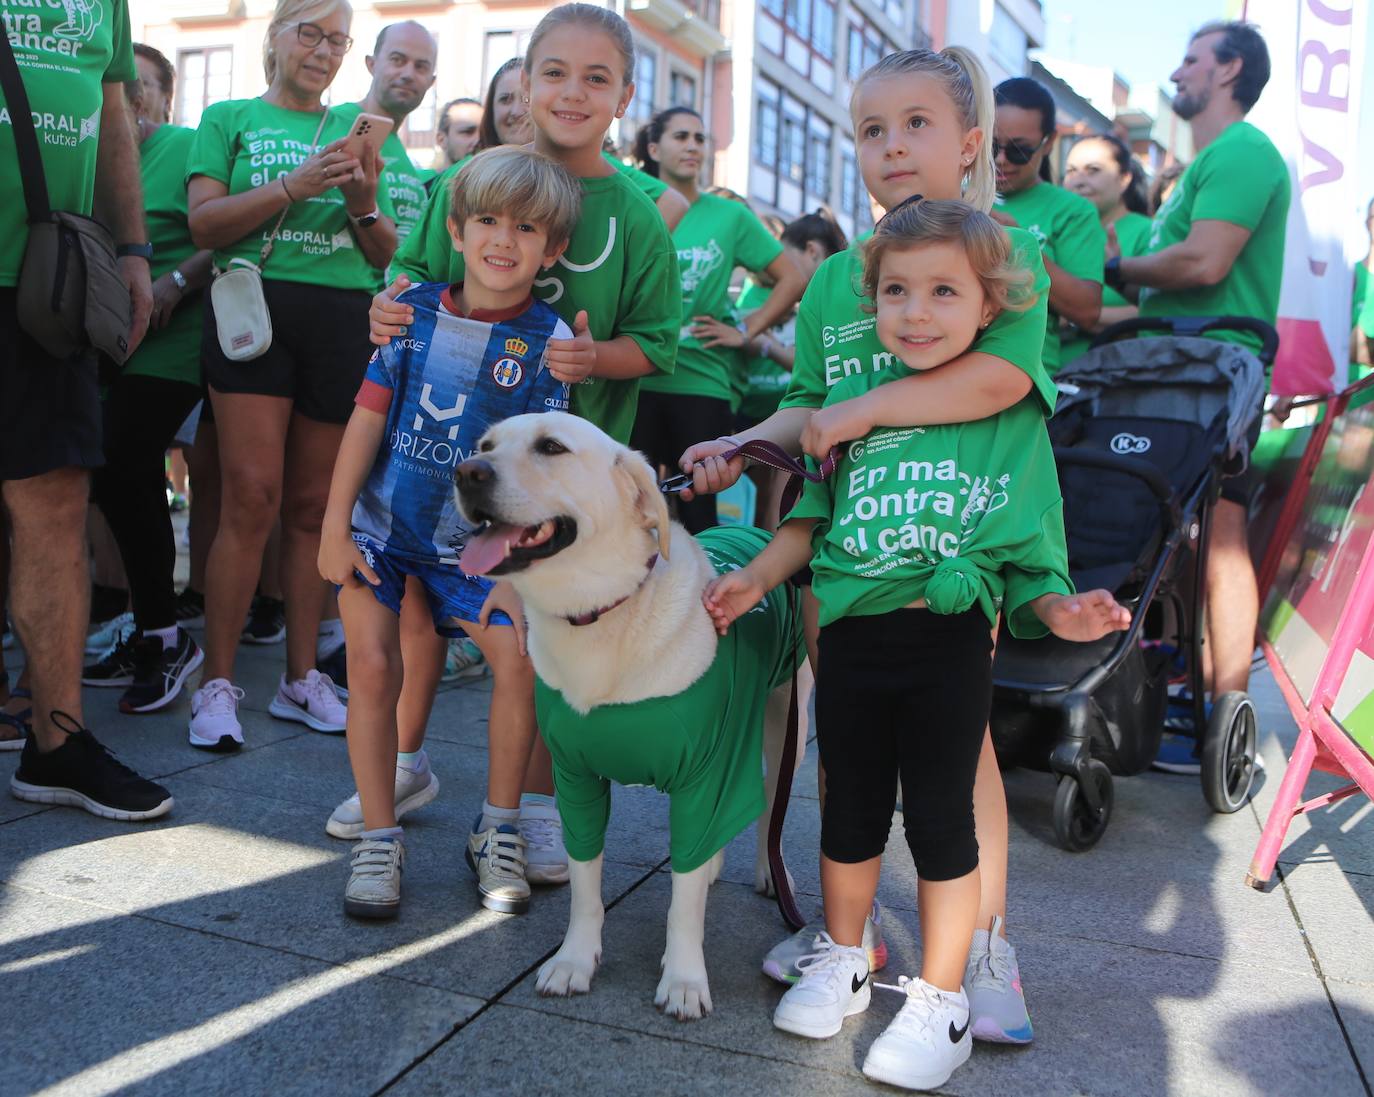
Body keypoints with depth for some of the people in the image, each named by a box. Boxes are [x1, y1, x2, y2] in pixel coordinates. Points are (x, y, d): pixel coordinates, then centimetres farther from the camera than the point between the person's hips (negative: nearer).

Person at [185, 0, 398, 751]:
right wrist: (295, 186, -13)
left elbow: (387, 254, 15)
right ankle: (218, 684, -3)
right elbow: (204, 223, -2)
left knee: (312, 505, 3)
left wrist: (364, 204, -6)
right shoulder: (229, 118, 12)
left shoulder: (354, 132, 19)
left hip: (343, 319, 3)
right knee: (253, 495, -12)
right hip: (257, 303, -2)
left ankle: (301, 678, 11)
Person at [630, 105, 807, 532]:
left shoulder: (729, 215, 6)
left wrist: (746, 330, 0)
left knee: (697, 507, 5)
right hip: (637, 380, 0)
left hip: (702, 382, 0)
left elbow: (793, 279, 6)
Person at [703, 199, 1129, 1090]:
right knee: (852, 808, 16)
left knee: (941, 817, 7)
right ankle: (842, 959, 37)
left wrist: (1059, 609, -16)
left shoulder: (1014, 417, -1)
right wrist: (757, 578, 1)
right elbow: (815, 516, 13)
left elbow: (1028, 552, 2)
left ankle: (940, 999, 24)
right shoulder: (850, 400, 5)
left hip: (951, 642, -2)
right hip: (852, 638, 3)